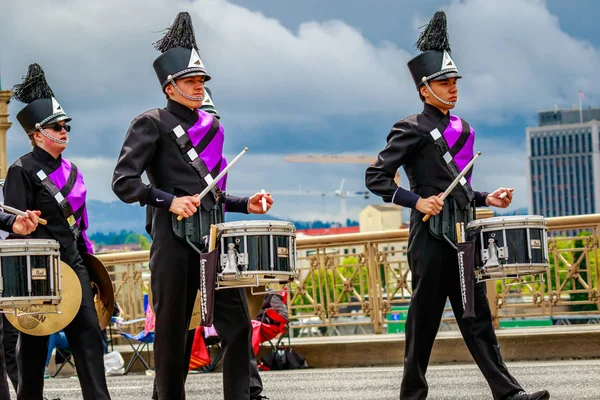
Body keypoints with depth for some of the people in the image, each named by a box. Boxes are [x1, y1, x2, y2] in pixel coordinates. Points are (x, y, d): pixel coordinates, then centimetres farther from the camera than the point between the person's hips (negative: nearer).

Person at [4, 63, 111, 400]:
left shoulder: (71, 171, 14)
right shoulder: (22, 170, -8)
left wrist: (87, 258, 19)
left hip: (72, 262, 6)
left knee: (88, 330, -3)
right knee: (35, 341, 2)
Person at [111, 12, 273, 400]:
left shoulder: (210, 126, 19)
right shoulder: (152, 123, -1)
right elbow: (123, 181, -10)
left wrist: (245, 205, 10)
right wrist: (169, 201, -21)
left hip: (214, 234, 6)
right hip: (175, 238, -6)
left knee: (238, 322, -2)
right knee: (173, 329, 1)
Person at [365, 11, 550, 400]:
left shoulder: (462, 130, 17)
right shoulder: (412, 129, -5)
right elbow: (375, 177, -10)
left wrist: (486, 199, 8)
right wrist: (417, 201, -19)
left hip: (462, 235, 7)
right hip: (431, 237, -7)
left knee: (477, 315, 4)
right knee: (425, 317, -1)